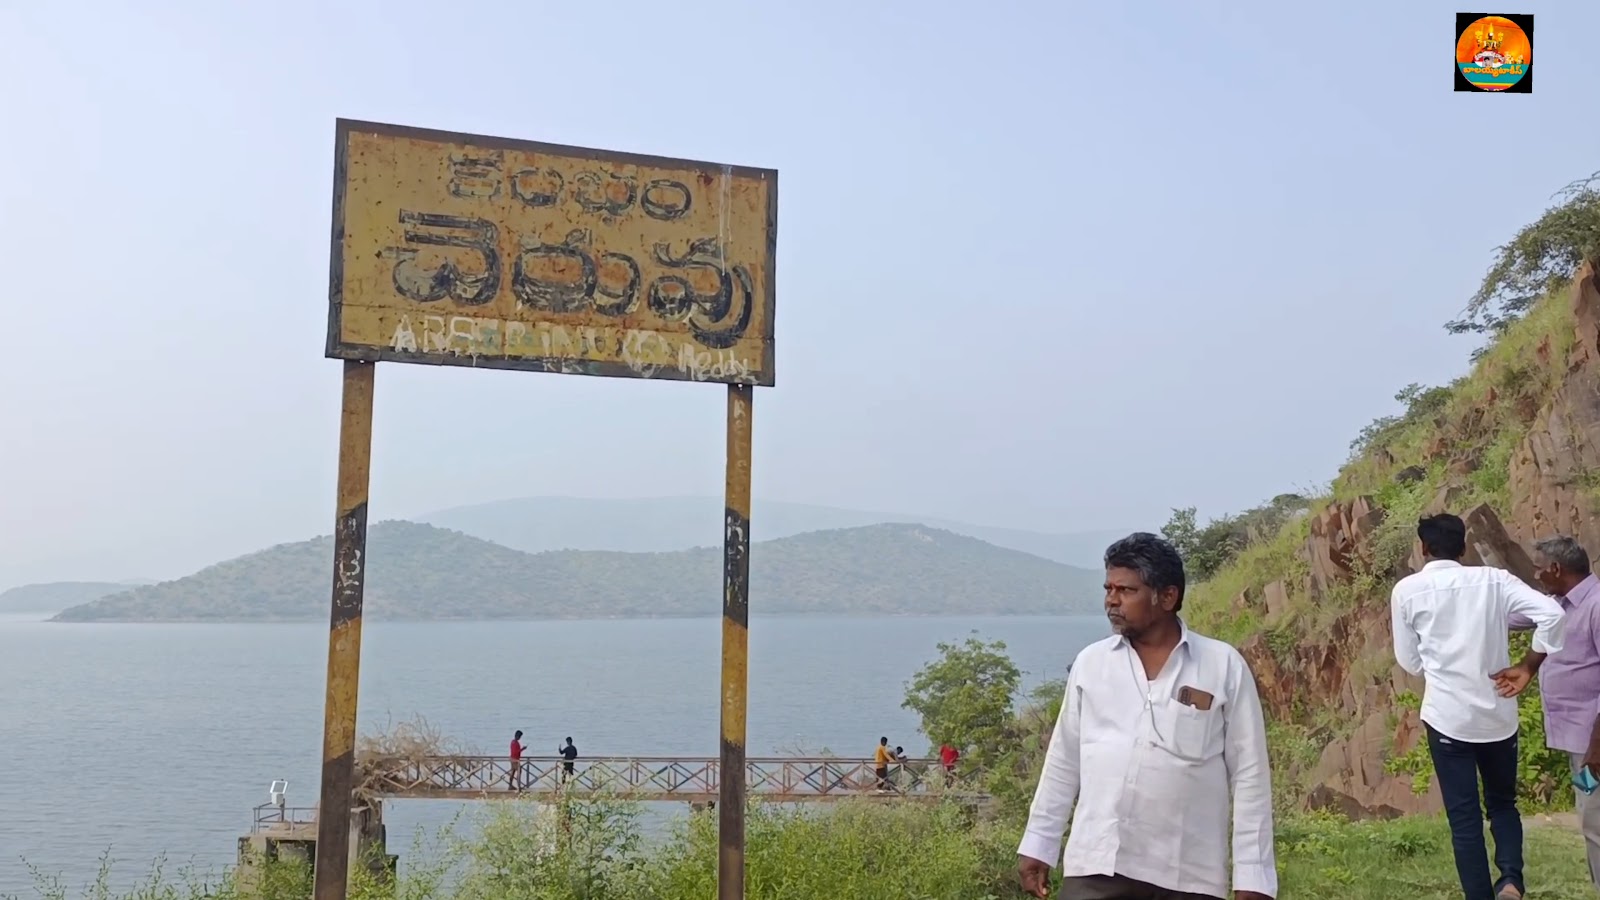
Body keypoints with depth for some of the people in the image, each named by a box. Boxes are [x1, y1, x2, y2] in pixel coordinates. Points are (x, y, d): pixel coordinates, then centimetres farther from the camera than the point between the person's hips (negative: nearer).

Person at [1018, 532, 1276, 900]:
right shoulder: (1090, 663, 5)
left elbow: (1250, 775, -1)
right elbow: (1063, 762, 12)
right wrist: (1037, 844, 11)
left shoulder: (1224, 667, -2)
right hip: (1097, 864, 2)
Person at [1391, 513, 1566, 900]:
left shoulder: (1407, 590, -3)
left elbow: (1409, 661, 3)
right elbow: (1551, 613, -11)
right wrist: (1527, 666, -2)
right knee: (1503, 803, 20)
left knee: (1464, 817, 6)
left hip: (1447, 717, -2)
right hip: (1499, 713, 2)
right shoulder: (1493, 579, 0)